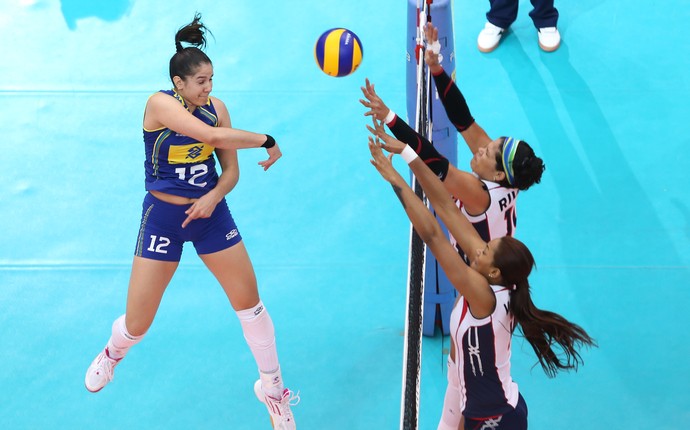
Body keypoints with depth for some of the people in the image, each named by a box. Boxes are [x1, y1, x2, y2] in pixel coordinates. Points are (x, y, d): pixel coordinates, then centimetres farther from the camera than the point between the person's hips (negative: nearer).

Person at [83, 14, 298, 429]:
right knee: (138, 323, -1)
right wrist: (268, 141, -28)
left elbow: (231, 170, 1)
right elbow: (211, 135, -35)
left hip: (210, 212, 4)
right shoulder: (160, 103, -20)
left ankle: (272, 388, 19)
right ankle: (112, 354, 36)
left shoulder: (217, 107, -3)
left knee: (250, 300, 3)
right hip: (164, 216, -4)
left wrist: (213, 197, -19)